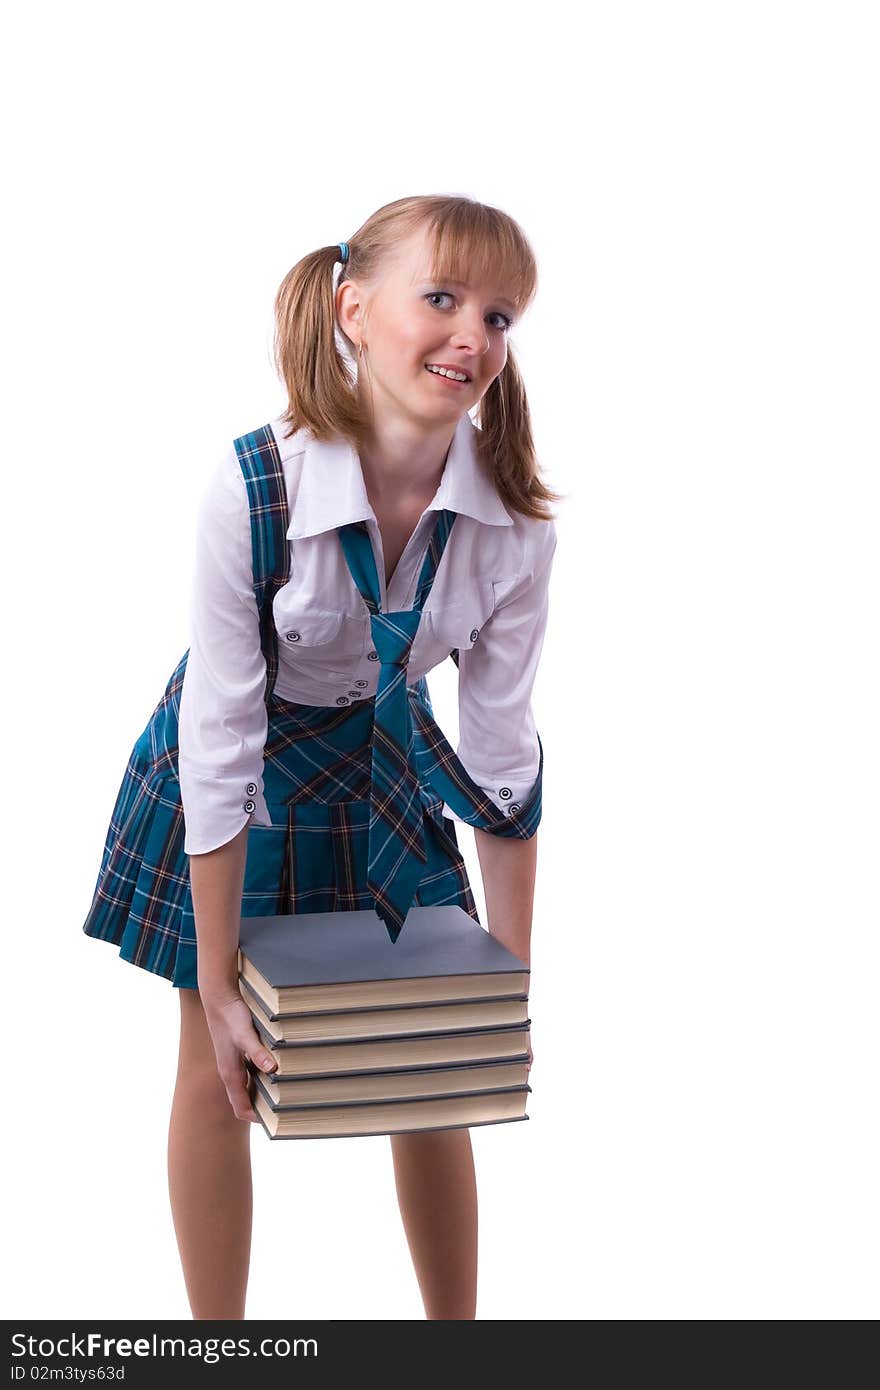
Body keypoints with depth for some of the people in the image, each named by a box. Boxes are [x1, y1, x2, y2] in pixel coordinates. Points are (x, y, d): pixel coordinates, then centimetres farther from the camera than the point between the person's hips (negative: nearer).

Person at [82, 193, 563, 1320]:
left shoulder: (511, 521, -23)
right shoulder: (253, 491, -32)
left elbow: (502, 750, -13)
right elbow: (221, 743, -26)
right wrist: (217, 982, -21)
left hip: (381, 762, 3)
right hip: (242, 779, -3)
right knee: (220, 1069, 5)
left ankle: (456, 1325, 29)